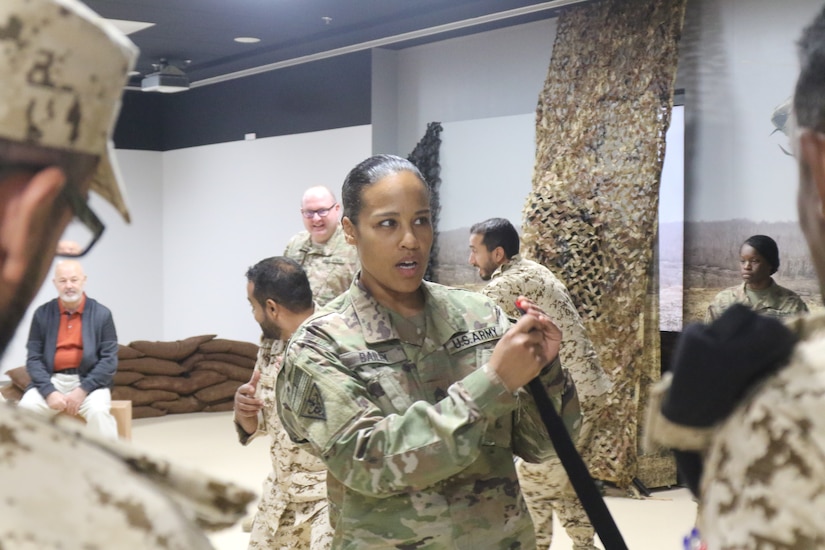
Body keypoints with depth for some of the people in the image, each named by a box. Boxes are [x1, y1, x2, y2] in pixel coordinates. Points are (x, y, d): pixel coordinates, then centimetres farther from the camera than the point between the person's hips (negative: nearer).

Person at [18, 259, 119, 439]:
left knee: (98, 411, -32)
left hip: (90, 381, -2)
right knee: (24, 409, -26)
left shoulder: (102, 314, 1)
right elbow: (33, 358, 2)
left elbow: (109, 360, -3)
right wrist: (49, 391, -14)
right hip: (51, 381, 2)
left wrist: (83, 390, -15)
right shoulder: (42, 314, 5)